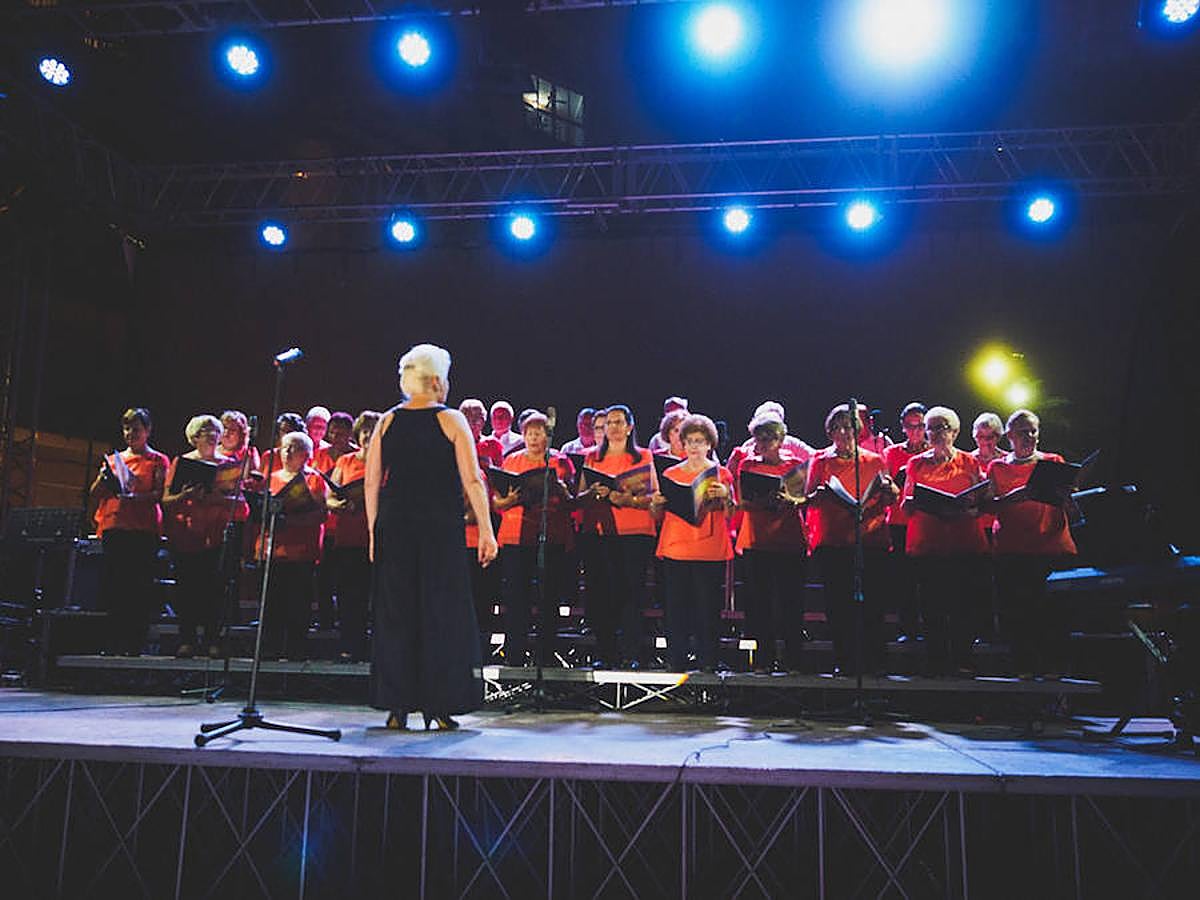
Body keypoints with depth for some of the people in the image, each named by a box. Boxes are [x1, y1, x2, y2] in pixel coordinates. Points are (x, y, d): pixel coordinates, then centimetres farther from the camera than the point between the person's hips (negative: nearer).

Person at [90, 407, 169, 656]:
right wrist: (104, 476, -5)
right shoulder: (114, 459, 20)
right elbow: (95, 493, 14)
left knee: (138, 587, -6)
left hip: (143, 529, -4)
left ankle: (134, 644, -3)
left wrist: (134, 497, -21)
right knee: (111, 585, 2)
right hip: (113, 527, 4)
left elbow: (160, 494, -5)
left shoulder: (157, 460, 8)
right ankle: (114, 642, 9)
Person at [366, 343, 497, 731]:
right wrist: (486, 531, -4)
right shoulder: (451, 421, -2)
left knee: (394, 612, 9)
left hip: (394, 526, 3)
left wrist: (373, 530, 12)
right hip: (441, 528, -3)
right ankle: (440, 706, 7)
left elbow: (371, 483, 5)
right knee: (442, 612, 5)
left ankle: (397, 706, 13)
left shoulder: (387, 422, 6)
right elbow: (472, 481, -7)